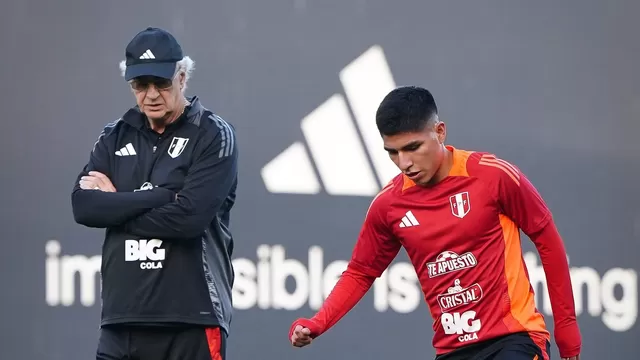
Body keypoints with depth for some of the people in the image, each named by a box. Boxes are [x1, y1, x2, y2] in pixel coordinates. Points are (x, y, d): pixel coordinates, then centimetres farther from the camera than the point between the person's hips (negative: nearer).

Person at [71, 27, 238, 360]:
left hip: (191, 321, -5)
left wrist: (118, 206, -4)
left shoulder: (214, 136, -2)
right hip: (120, 320, 5)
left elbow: (190, 217, -15)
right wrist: (161, 196, -11)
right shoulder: (115, 137, 14)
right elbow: (84, 206, -2)